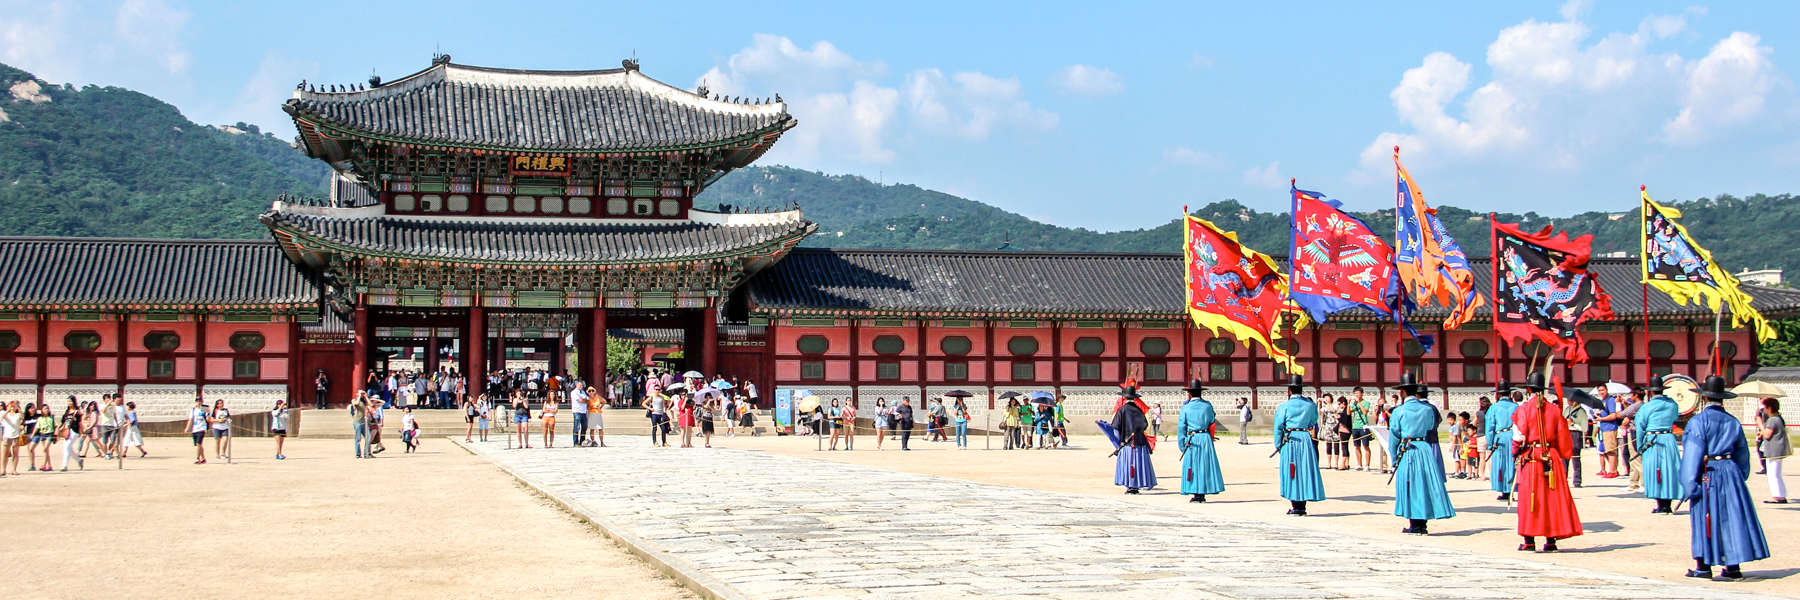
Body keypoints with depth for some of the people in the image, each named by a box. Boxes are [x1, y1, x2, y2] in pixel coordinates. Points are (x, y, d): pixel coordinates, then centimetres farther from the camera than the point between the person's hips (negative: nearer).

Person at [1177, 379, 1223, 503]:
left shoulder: (1185, 407, -3)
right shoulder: (1207, 405, 2)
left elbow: (1181, 427, -2)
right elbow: (1212, 422, 10)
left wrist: (1182, 445, 4)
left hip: (1192, 440, -2)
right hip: (1206, 438, 2)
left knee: (1192, 466, 3)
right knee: (1205, 464, 10)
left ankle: (1194, 494, -3)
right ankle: (1202, 494, 12)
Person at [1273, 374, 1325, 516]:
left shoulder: (1283, 407, -4)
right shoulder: (1310, 405, 6)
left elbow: (1278, 428, -2)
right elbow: (1315, 424, 14)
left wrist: (1278, 446, 5)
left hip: (1290, 441, -3)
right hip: (1306, 440, 3)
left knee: (1292, 472, 2)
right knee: (1305, 471, 8)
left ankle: (1296, 505, 2)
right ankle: (1302, 506, 11)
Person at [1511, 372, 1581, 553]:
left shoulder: (1524, 407, -5)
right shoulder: (1554, 408, 5)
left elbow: (1519, 435, -7)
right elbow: (1562, 434, 7)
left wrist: (1515, 453, 6)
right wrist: (1562, 454, 19)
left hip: (1530, 457, -3)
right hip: (1552, 457, 3)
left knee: (1529, 498, 1)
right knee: (1552, 497, 8)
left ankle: (1529, 541, 0)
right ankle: (1551, 540, 9)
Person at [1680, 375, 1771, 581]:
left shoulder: (1698, 421, -9)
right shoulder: (1732, 422, 7)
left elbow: (1692, 454, -13)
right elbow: (1742, 454, 13)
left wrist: (1689, 484, -11)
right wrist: (1740, 477, 22)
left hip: (1708, 474, -4)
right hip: (1731, 472, 5)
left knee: (1704, 517, 4)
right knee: (1731, 517, 7)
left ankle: (1704, 566, 8)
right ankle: (1733, 566, 8)